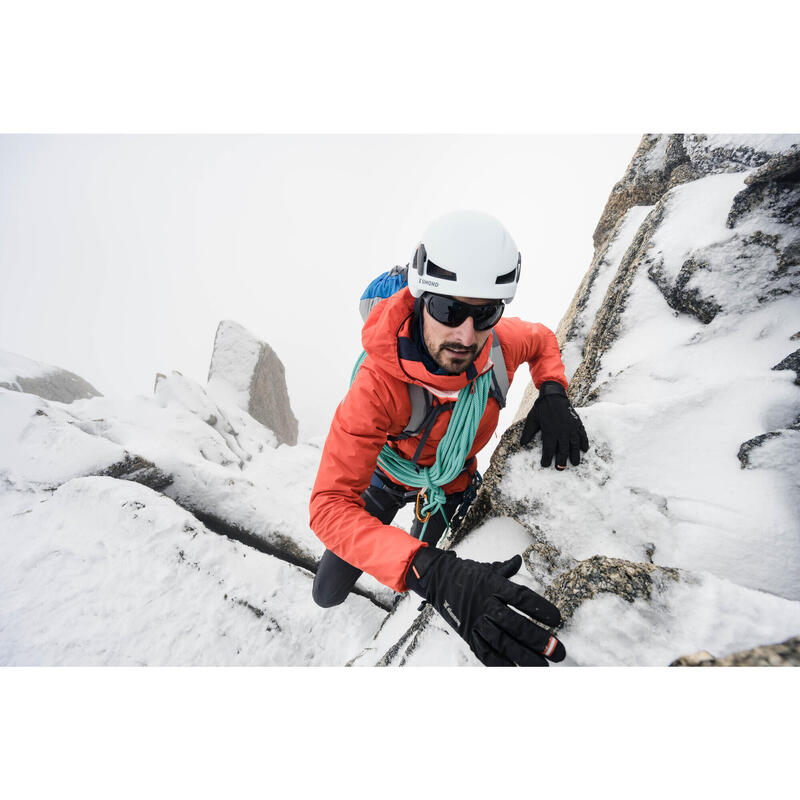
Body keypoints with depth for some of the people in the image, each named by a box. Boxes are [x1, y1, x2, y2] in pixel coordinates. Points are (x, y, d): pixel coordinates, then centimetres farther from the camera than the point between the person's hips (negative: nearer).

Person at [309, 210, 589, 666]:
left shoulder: (500, 342, -29)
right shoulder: (381, 381, -43)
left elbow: (542, 339, -2)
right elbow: (330, 504, -47)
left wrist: (553, 392, -24)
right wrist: (434, 575, -60)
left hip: (452, 480, 2)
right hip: (390, 471, -2)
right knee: (328, 595, 13)